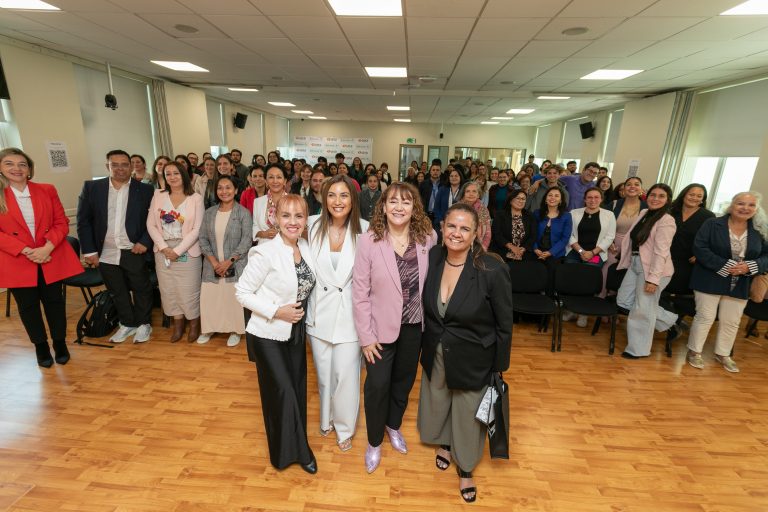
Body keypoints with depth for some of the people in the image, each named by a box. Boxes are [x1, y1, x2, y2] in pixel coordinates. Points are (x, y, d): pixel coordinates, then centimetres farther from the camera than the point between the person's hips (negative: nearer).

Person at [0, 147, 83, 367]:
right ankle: (41, 347, 26)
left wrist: (47, 248, -13)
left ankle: (60, 344, 24)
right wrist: (26, 251, -16)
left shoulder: (47, 190, 3)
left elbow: (62, 223, 0)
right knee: (28, 306, 10)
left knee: (54, 301, 9)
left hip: (52, 258, 1)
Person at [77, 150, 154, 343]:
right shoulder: (91, 187, 1)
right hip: (105, 254, 2)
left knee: (141, 290, 8)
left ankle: (143, 324, 26)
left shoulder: (145, 190, -3)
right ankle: (127, 323, 32)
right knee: (117, 292, 15)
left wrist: (145, 242, -12)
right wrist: (89, 251, -3)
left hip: (134, 252, -2)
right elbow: (83, 221, 2)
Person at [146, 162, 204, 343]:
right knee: (168, 289, 11)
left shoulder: (196, 198, -4)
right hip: (163, 250, 4)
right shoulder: (158, 196, 6)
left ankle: (194, 323, 21)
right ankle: (178, 323, 27)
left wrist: (178, 251, -13)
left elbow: (197, 229, -9)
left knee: (189, 290, 1)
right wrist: (164, 247, -9)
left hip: (187, 251, -4)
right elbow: (151, 225, 4)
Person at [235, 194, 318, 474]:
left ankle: (298, 447, 38)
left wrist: (297, 312, 3)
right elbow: (242, 292, -15)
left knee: (298, 390, 15)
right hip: (268, 335, -6)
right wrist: (277, 312, -21)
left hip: (296, 331, 6)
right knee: (282, 392, 1)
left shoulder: (306, 247, -2)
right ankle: (286, 451, 28)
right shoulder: (265, 253, -21)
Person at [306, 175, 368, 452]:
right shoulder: (313, 225, -8)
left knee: (346, 375, 8)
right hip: (319, 311, 2)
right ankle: (326, 419, 48)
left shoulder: (364, 229, -12)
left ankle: (344, 427, 37)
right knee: (324, 372, 20)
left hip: (349, 311, -2)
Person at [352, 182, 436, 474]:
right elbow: (360, 292, -13)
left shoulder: (428, 238, -10)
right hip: (381, 326, -2)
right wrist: (366, 336, -12)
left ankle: (394, 425, 51)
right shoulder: (369, 241, -17)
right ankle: (374, 441, 38)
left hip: (414, 325, 3)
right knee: (377, 385, 9)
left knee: (404, 380, 21)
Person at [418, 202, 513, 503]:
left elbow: (504, 325, -13)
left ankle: (465, 469, 47)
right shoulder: (432, 258, -12)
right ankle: (443, 444, 58)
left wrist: (499, 368, -6)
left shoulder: (492, 270, -25)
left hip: (473, 359, -3)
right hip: (435, 354, 4)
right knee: (437, 402, 25)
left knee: (468, 414, 17)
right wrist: (426, 346, 8)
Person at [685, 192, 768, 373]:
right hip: (710, 281, -4)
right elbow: (699, 248, -15)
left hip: (740, 285, 5)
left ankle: (723, 354, 31)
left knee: (732, 322, 13)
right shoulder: (712, 224, -8)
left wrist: (750, 266, -15)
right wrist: (725, 265, -22)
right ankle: (694, 351, 16)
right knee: (705, 317, 1)